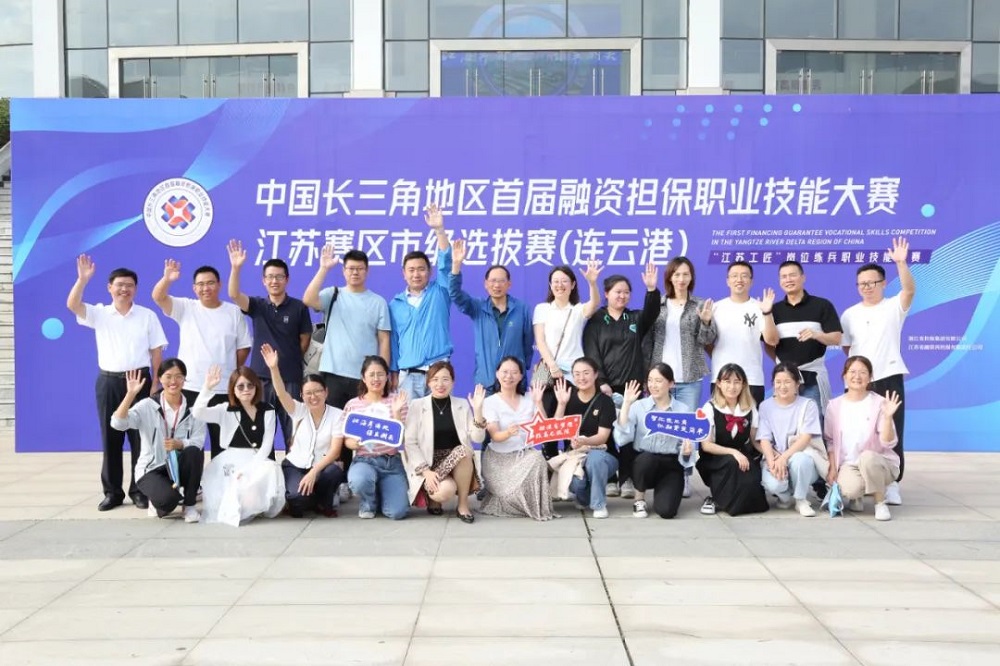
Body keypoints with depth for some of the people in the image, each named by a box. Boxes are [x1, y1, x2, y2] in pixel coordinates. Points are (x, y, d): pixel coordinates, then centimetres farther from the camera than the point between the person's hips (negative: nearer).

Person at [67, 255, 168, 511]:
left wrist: (155, 384, -2)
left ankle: (139, 490, 11)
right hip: (108, 381, 1)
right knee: (110, 438, 5)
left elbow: (156, 351, 4)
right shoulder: (99, 314, 6)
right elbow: (72, 305, -10)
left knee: (141, 437, 1)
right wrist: (83, 279, -22)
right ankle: (112, 492, 13)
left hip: (139, 379, -1)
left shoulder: (147, 315, 4)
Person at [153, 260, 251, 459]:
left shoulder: (234, 311, 4)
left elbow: (244, 346, 8)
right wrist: (167, 278, -27)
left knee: (222, 441, 7)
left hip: (223, 389, 0)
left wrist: (232, 370, 6)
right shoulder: (185, 308, 4)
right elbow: (158, 297, -10)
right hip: (189, 387, 0)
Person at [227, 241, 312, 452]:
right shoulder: (257, 306, 3)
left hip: (290, 378, -2)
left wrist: (290, 360, 6)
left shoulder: (299, 307, -1)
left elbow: (305, 340, 5)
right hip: (261, 376, 2)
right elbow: (234, 294, -14)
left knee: (293, 431, 3)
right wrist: (235, 267, -26)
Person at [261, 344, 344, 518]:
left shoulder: (336, 415, -7)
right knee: (298, 498, -32)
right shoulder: (299, 411, -2)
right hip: (295, 466, 0)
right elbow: (281, 393, -20)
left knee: (335, 471, -35)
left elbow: (335, 451, -14)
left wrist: (314, 472, -27)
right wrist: (274, 368, -36)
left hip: (321, 467, 0)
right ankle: (302, 501, 9)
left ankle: (324, 503, -2)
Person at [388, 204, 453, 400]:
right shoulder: (396, 304, 11)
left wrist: (439, 230, -19)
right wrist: (394, 372, 6)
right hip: (408, 374, 2)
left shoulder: (439, 292, 6)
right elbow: (393, 340, 12)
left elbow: (445, 263, -8)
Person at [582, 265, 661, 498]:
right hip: (605, 386, -2)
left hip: (632, 386, 2)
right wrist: (601, 382, -14)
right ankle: (608, 479, 7)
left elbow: (651, 313, -9)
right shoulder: (596, 320, 4)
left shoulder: (636, 319, 12)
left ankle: (627, 479, 8)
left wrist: (652, 289, -26)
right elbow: (591, 354, -4)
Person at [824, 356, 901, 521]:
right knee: (849, 489, -34)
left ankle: (880, 503, -15)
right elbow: (830, 441, 9)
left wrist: (888, 417, -27)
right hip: (848, 464, 1)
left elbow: (888, 443, -13)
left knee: (867, 457, -38)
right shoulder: (834, 405, 3)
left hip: (878, 462, -1)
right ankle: (856, 496, 6)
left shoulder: (879, 403, -6)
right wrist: (832, 468, 0)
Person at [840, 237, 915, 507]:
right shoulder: (850, 314, 8)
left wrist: (901, 263, -34)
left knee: (891, 432, -1)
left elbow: (910, 289, -19)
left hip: (889, 378, -2)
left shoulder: (894, 307, 0)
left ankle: (891, 484, 7)